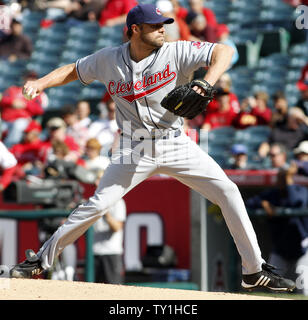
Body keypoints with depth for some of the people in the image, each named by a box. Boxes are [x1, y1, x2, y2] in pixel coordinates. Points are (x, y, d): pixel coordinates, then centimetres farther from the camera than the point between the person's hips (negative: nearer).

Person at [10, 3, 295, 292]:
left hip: (176, 146, 1)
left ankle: (254, 271, 1)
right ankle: (40, 260, 1)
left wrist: (206, 85, -30)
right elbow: (73, 71, 14)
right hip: (135, 149, -1)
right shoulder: (108, 60, -2)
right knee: (98, 204, -14)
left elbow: (224, 51, -14)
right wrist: (40, 83, -2)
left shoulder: (175, 53, -7)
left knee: (228, 192, -9)